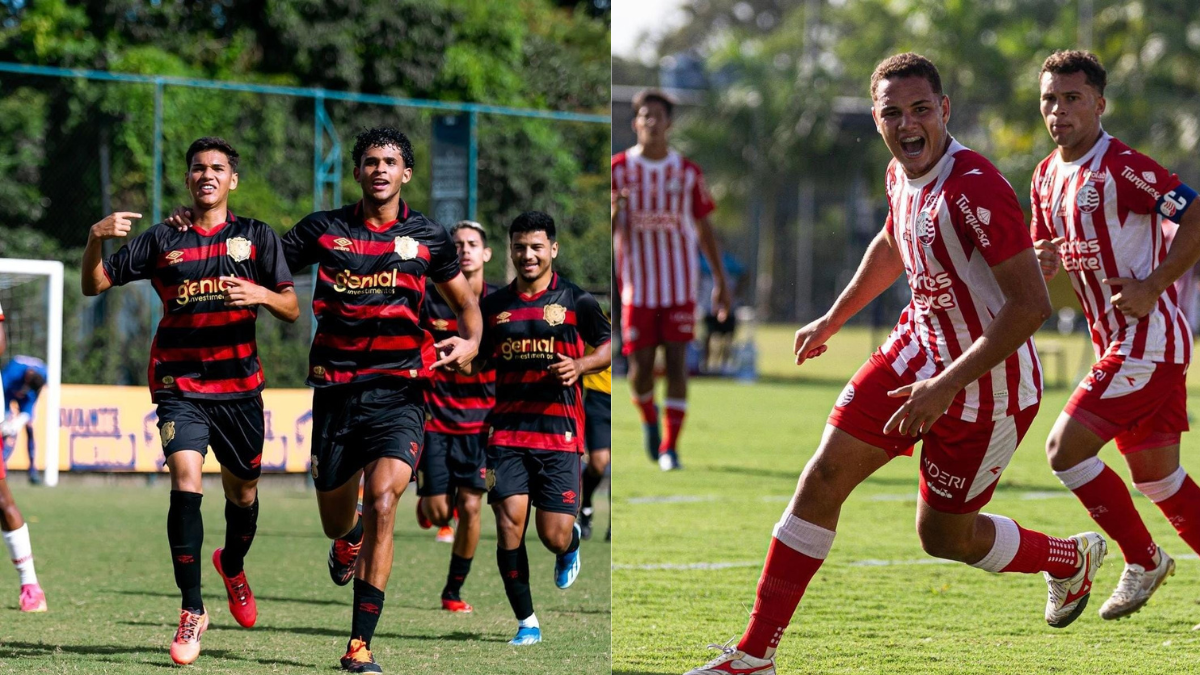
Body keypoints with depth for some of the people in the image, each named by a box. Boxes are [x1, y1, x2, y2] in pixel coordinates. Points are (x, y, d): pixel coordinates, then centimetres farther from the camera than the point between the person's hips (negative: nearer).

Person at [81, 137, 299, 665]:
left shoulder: (257, 237, 6)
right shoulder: (162, 240, 6)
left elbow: (292, 309, 3)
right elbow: (94, 285, 6)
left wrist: (260, 294, -18)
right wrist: (95, 239, -12)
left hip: (239, 385, 2)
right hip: (179, 383, -1)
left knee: (242, 492, 12)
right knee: (186, 479, -21)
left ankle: (233, 566, 47)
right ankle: (192, 611, -15)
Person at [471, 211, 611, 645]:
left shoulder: (575, 301, 2)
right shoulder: (494, 305, 10)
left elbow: (608, 348, 10)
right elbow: (479, 362, 21)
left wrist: (580, 366, -9)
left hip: (559, 432, -2)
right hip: (507, 430, 2)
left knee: (554, 536, -6)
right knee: (509, 522, -11)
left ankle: (571, 545, 33)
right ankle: (526, 621, 0)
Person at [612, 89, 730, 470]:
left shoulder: (687, 173, 5)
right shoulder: (619, 169, 1)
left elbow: (705, 229, 12)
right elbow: (609, 230, 0)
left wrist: (720, 281, 10)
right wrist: (614, 212, -24)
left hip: (680, 287, 1)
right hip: (637, 287, -1)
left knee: (676, 364, -7)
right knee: (640, 367, 0)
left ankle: (669, 447, 0)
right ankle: (649, 420, 32)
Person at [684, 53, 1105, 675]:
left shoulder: (976, 189, -27)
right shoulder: (901, 176, 0)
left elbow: (1031, 306, -28)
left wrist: (946, 386, -29)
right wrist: (832, 319, 32)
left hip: (986, 384, -8)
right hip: (917, 351, 8)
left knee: (944, 536, 6)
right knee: (822, 480, -1)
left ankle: (1072, 559, 37)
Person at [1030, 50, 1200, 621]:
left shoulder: (1121, 166, -15)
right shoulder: (1047, 176, 11)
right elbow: (1045, 254, 22)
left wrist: (1152, 288, -19)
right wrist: (1042, 261, -2)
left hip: (1149, 337, -9)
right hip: (1118, 341, 9)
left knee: (1066, 448, -13)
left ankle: (1143, 561, 3)